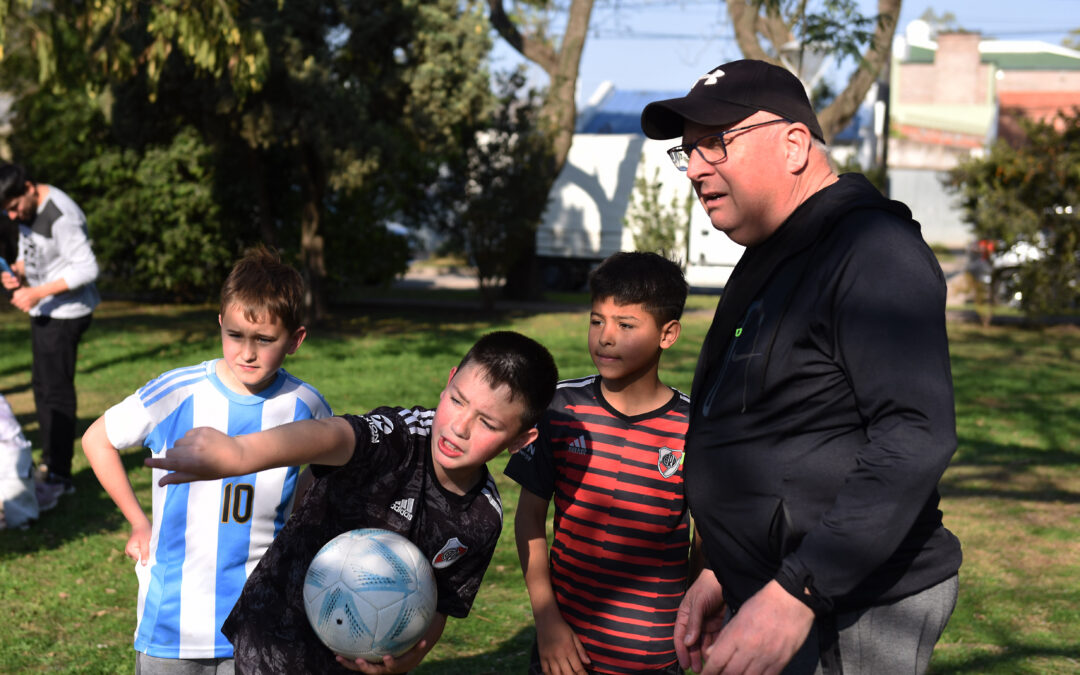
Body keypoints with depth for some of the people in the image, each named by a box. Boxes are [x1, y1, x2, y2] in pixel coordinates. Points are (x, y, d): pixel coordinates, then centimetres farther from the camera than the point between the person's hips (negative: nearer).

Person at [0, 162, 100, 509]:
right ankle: (51, 466, 25)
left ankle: (58, 477, 1)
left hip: (66, 312, -10)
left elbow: (87, 269, -25)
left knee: (56, 391, -6)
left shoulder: (61, 217, -25)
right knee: (42, 386, 15)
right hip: (43, 310, 10)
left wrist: (37, 293, -26)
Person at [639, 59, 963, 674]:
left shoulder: (872, 250, -16)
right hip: (775, 587, 9)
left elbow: (917, 438, -26)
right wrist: (723, 572, 17)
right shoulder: (773, 259, 16)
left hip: (850, 615, -9)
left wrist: (797, 593, -30)